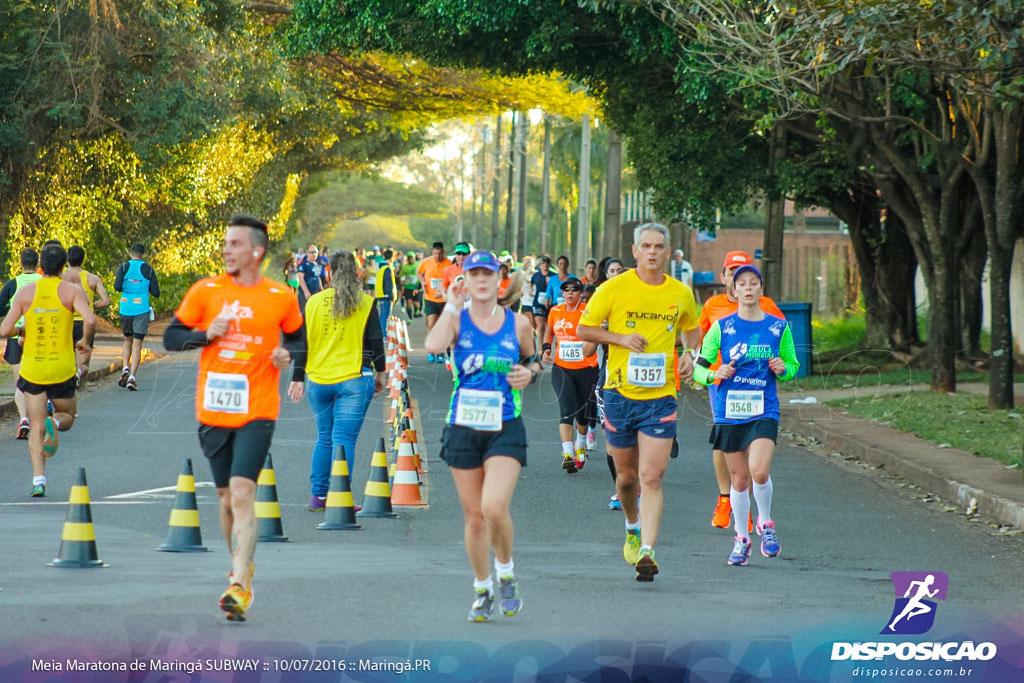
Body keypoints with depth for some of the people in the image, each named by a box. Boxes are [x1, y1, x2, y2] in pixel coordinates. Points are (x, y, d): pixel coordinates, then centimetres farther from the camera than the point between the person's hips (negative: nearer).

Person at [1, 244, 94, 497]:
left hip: (32, 368, 1)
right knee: (67, 417, 21)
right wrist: (84, 342, 0)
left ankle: (38, 480, -9)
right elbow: (90, 320, -20)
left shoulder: (25, 292, 0)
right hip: (62, 368, -1)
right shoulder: (72, 291, -3)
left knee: (36, 428, 8)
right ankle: (54, 423, -16)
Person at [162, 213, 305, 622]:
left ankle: (238, 588, -19)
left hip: (257, 412, -3)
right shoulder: (206, 291, 3)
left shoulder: (281, 298, 1)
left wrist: (289, 355, -6)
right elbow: (171, 337, 7)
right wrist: (206, 334, -10)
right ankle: (243, 568, 34)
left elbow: (299, 340, 17)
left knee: (242, 495, -16)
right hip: (213, 412, 3)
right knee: (226, 499, 12)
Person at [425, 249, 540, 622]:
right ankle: (482, 589, 23)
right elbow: (433, 345, -21)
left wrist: (530, 372, -1)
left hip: (505, 428, -1)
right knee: (473, 516, 6)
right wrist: (452, 306, -12)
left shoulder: (518, 323, 4)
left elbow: (533, 360, 21)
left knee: (494, 507, -19)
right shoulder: (457, 319, 0)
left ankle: (506, 571, 7)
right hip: (463, 427, 1)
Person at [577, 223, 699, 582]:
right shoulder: (614, 289, -4)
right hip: (620, 393, 0)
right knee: (626, 475, 12)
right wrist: (620, 338, -12)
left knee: (652, 477, -12)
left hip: (661, 396, 0)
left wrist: (689, 354, 3)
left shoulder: (681, 294, 3)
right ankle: (633, 528, 41)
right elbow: (583, 329, 3)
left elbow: (691, 329, 23)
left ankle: (646, 550, -17)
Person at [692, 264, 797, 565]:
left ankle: (765, 523, 8)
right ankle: (741, 538, 22)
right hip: (729, 412, 1)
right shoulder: (721, 327, 1)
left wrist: (782, 368, -8)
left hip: (764, 412, -1)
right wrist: (715, 374, -16)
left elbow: (792, 366, 15)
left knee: (759, 472, -19)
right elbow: (698, 367, 5)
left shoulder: (778, 327, 4)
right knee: (738, 478, 6)